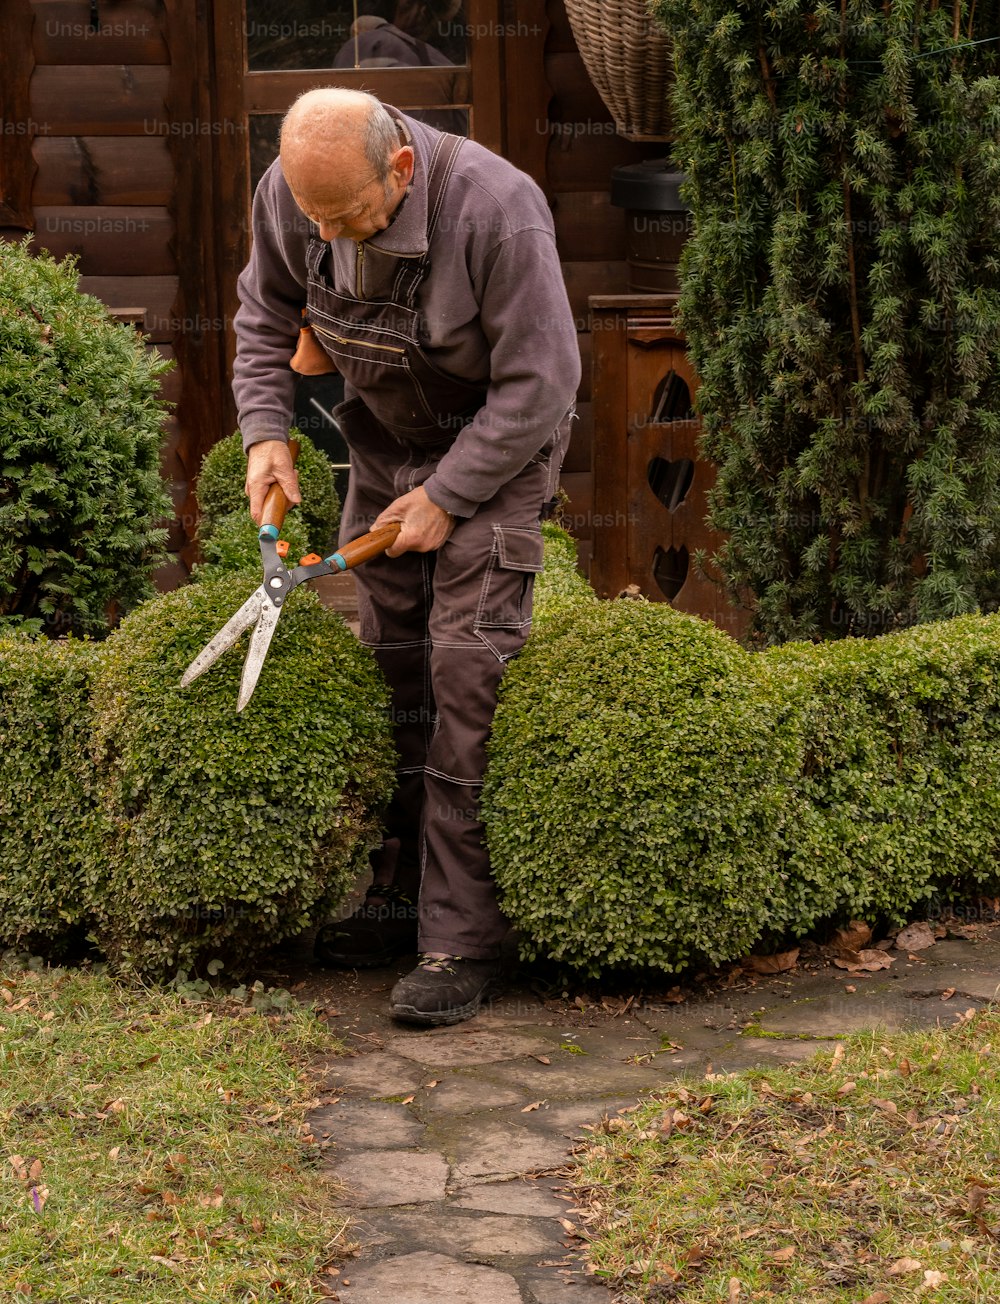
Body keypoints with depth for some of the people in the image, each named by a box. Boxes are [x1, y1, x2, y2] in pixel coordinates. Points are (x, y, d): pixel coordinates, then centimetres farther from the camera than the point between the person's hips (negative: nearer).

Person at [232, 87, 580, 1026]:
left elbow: (539, 383, -25)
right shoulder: (289, 192, -17)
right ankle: (399, 898, 19)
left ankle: (460, 941, -9)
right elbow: (265, 312, 5)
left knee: (466, 675, -12)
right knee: (388, 664, 7)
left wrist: (447, 497, -21)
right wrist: (265, 429, -8)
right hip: (385, 440, 6)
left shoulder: (497, 212, -34)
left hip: (497, 446, -5)